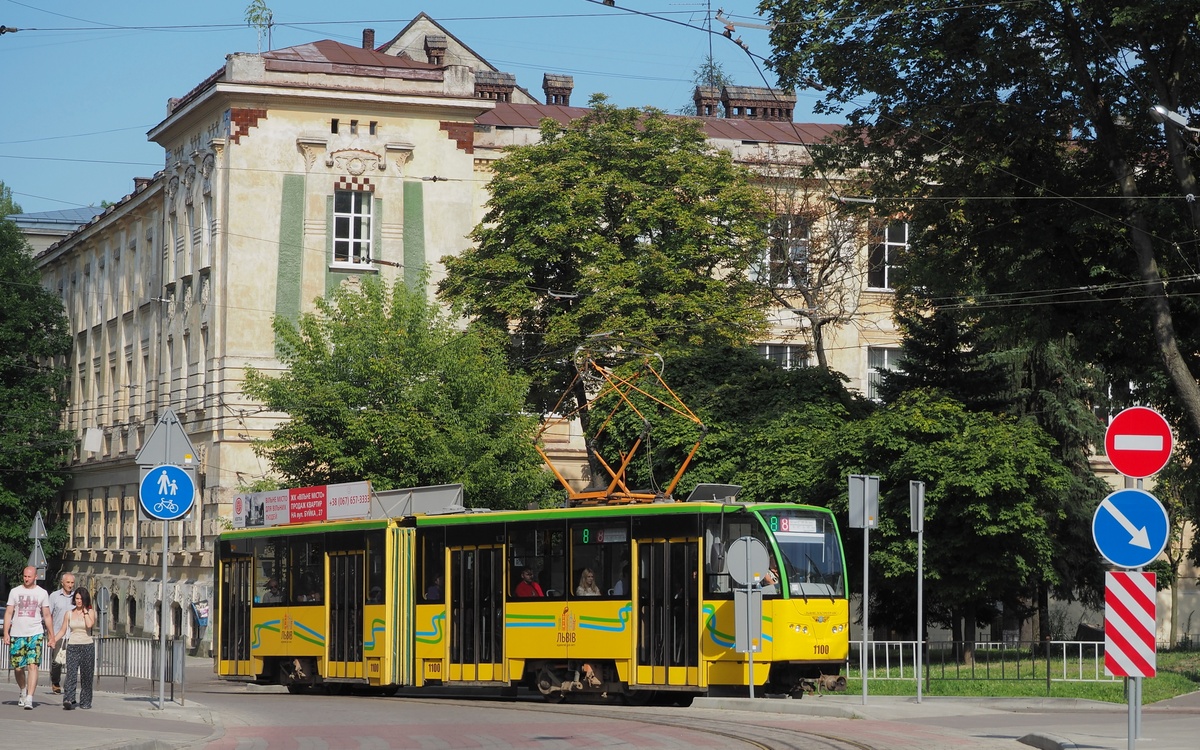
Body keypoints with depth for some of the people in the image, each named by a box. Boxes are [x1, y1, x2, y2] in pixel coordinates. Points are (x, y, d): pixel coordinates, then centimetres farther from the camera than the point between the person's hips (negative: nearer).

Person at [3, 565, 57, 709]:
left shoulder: (42, 593, 6)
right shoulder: (15, 592, 7)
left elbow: (47, 616, 9)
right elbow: (8, 613, 6)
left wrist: (52, 637, 8)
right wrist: (6, 633, -4)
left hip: (35, 634, -2)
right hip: (16, 634, 2)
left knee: (33, 666, -15)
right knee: (18, 668, 8)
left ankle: (29, 699, -21)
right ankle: (23, 693, 32)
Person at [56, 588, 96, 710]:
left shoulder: (91, 612, 4)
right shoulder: (69, 614, 10)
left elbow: (90, 624, -15)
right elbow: (63, 631, 11)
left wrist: (85, 611, -7)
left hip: (87, 646, 0)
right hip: (72, 646, 0)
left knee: (86, 676, 2)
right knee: (71, 673, -15)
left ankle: (85, 702, 11)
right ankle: (68, 700, -28)